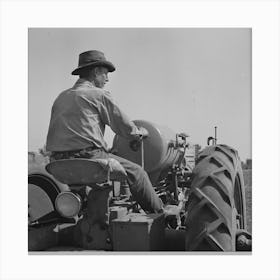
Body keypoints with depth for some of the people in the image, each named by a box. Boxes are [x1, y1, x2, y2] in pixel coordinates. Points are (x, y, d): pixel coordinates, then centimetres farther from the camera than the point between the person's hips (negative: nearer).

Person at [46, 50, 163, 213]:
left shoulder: (62, 97, 18)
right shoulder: (99, 95, -2)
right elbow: (125, 126, 1)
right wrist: (138, 132, 23)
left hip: (59, 163, 8)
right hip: (89, 156, -8)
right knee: (136, 172, 6)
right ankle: (160, 215, 15)